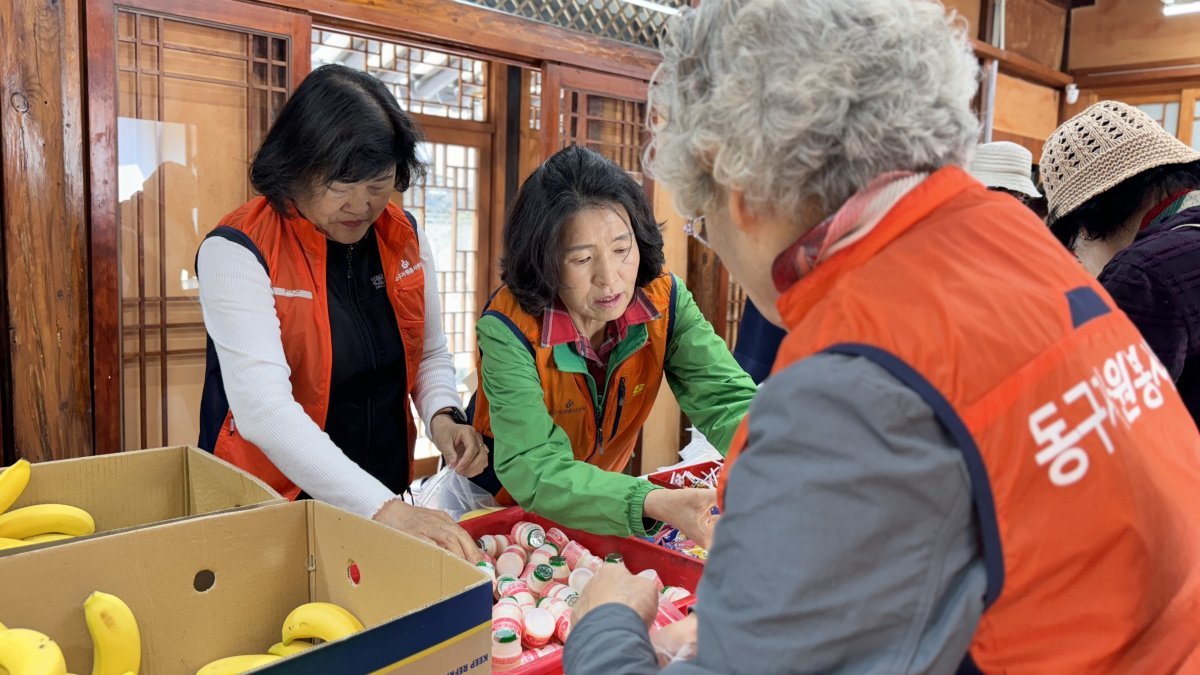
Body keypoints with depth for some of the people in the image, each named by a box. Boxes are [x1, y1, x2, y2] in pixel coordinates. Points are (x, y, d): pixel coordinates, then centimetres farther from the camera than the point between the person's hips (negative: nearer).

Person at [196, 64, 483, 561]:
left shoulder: (405, 236, -1)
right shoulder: (238, 251, -16)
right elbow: (263, 407, -27)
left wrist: (442, 416, -11)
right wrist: (385, 510, -34)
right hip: (274, 506, -3)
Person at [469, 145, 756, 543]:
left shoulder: (663, 300, -16)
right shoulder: (509, 329, -27)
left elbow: (728, 400, -21)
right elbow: (533, 469, -34)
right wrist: (654, 504, -50)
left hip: (603, 494, 3)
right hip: (497, 504, -2)